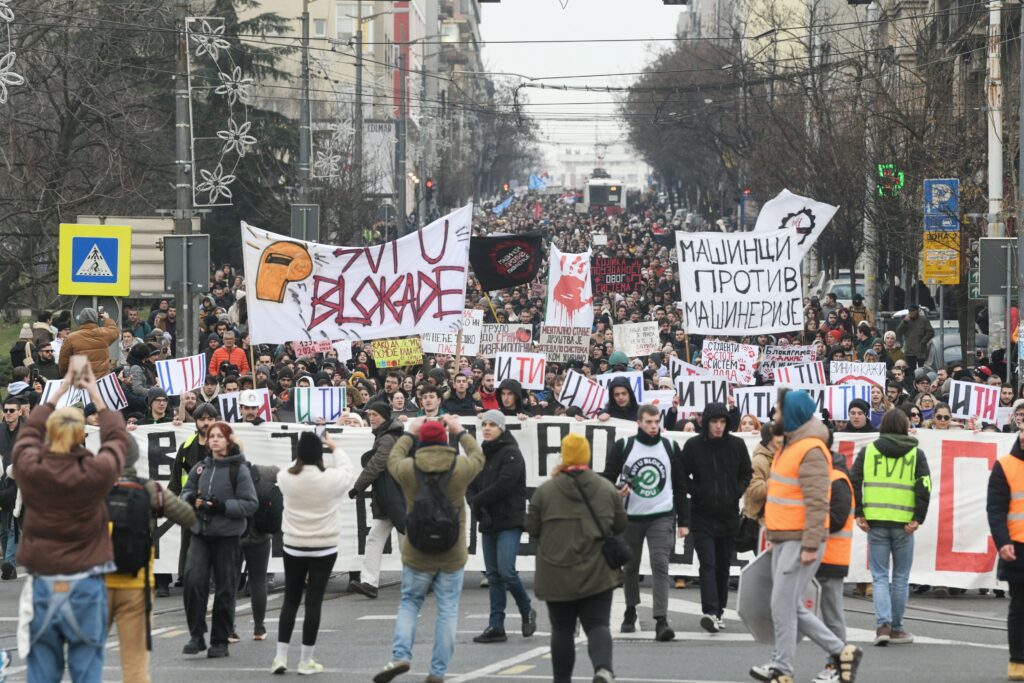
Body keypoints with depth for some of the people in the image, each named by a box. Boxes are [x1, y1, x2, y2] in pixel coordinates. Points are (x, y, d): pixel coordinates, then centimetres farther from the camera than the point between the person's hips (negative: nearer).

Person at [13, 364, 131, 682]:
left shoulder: (29, 467, -8)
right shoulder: (96, 472, -12)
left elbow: (29, 431, 15)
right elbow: (117, 437, 9)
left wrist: (59, 391, 25)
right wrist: (96, 395, 21)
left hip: (42, 583, 2)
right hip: (86, 582, -2)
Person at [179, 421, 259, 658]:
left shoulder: (238, 470, -4)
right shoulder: (201, 468, 9)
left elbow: (250, 504, -6)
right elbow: (186, 492, 19)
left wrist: (222, 506, -18)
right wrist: (192, 500, -4)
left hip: (227, 535, -3)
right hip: (200, 532, 3)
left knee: (225, 589, 3)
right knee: (193, 579, -13)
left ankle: (220, 641, 14)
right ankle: (196, 636, -5)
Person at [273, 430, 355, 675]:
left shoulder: (287, 478, -11)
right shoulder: (331, 479, -15)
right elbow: (347, 471, 6)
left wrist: (304, 451, 17)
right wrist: (334, 448, 18)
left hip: (293, 546, 2)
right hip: (324, 547, -2)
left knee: (290, 600, 13)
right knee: (314, 602, 2)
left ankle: (280, 657, 9)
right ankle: (306, 660, 5)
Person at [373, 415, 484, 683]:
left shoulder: (409, 469, -10)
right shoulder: (460, 468, -9)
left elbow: (394, 458, 15)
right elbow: (478, 456, 14)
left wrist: (409, 434, 29)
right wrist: (460, 432, 28)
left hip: (417, 555, 0)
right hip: (452, 556, 0)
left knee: (409, 603, 15)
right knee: (448, 610, 6)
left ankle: (400, 655, -4)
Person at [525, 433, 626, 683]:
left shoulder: (546, 491, -6)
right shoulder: (607, 489, 0)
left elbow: (532, 528, -1)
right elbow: (622, 525, 8)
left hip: (557, 575, -1)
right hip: (597, 575, 1)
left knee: (562, 629, 11)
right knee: (598, 625, 1)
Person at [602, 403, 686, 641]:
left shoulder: (670, 448, 5)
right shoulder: (623, 447, 0)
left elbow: (680, 486, 9)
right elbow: (607, 478, 6)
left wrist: (682, 521, 7)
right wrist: (616, 492, -17)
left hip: (662, 517, -1)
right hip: (631, 517, 1)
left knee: (660, 565, -15)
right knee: (631, 566, 12)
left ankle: (661, 620, -22)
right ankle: (630, 612, 33)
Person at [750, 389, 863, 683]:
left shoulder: (811, 451, -16)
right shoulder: (790, 446, 16)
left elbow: (817, 502, -21)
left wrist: (810, 546, -24)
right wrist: (774, 535, 24)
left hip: (800, 543, -10)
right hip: (784, 540, 10)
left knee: (783, 606, -7)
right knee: (791, 607, 12)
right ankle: (841, 651, 18)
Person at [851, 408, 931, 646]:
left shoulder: (868, 451, 7)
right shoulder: (916, 454, 4)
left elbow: (853, 481, -2)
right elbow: (924, 486, -7)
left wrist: (858, 513, 0)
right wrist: (918, 518, -6)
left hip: (875, 522, 1)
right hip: (903, 523, -1)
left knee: (880, 576, 5)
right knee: (901, 577, 11)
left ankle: (883, 625, -11)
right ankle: (896, 628, 14)